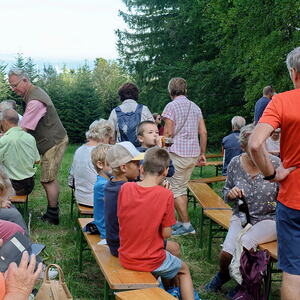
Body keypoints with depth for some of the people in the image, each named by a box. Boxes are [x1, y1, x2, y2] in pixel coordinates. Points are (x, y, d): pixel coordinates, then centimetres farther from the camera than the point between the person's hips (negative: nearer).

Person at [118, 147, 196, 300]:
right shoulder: (166, 195, -19)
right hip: (151, 261, -4)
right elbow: (166, 233, -13)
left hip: (125, 259, 4)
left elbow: (121, 219, 2)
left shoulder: (125, 188, -10)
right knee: (184, 270, 27)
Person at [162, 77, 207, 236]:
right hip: (193, 153, 7)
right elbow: (203, 132, 11)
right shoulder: (195, 107, 13)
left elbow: (168, 133, -12)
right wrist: (202, 154, 17)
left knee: (175, 190, -1)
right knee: (182, 189, 15)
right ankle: (180, 222, 17)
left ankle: (186, 225, -3)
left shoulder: (172, 106, -7)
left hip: (177, 153, -7)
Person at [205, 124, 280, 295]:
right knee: (227, 252, -21)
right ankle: (223, 275, 19)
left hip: (269, 219, -3)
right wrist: (230, 194, -10)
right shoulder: (235, 163, -1)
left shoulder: (275, 163, -11)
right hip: (241, 217, 3)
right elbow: (226, 193, 13)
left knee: (243, 243, -30)